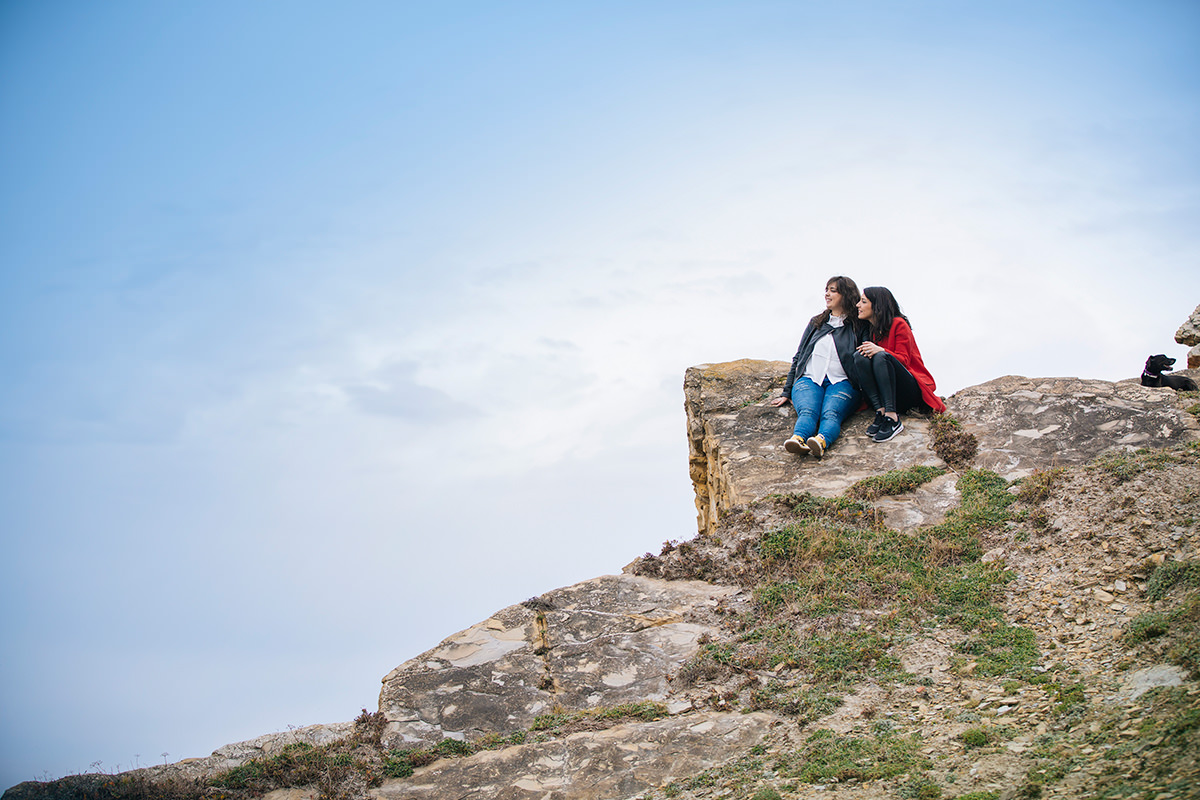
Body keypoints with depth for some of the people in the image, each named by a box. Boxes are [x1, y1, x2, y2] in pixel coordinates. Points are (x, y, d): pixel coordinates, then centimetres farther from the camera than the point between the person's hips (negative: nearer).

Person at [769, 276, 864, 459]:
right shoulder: (816, 323, 21)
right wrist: (787, 393, 17)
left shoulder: (858, 327, 10)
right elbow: (798, 357, 22)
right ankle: (798, 439, -63)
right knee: (807, 412, -32)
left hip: (842, 383, -2)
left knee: (831, 414, -35)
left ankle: (822, 441, -65)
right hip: (809, 380, 2)